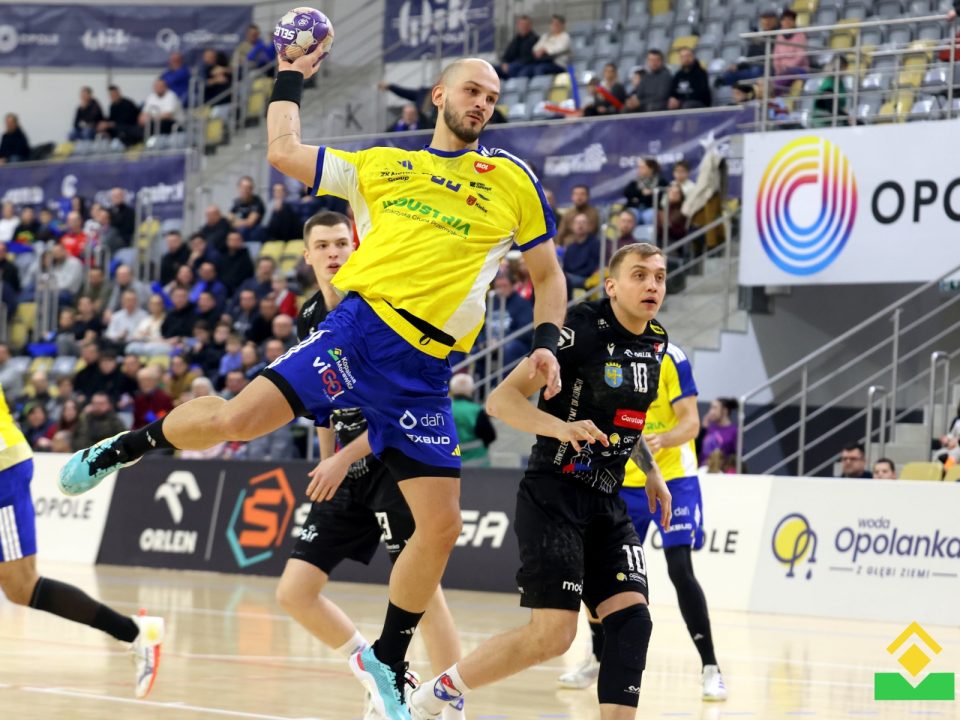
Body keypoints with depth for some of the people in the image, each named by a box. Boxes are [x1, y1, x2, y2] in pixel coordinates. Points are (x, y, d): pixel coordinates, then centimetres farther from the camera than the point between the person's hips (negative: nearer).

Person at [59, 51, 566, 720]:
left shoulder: (513, 180, 13)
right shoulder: (383, 165, 14)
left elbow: (548, 272, 19)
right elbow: (283, 152, 18)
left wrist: (548, 342, 5)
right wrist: (291, 80, 26)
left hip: (425, 373, 1)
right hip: (361, 330, -1)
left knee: (442, 526, -4)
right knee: (236, 419, -20)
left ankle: (386, 662, 16)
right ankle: (127, 446, 10)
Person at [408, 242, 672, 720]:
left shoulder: (656, 343, 9)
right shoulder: (582, 329, -14)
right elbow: (500, 400, -18)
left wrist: (651, 471, 23)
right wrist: (563, 427, -33)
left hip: (607, 504, 7)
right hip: (554, 497, -7)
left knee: (630, 618, -9)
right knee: (552, 634, -13)